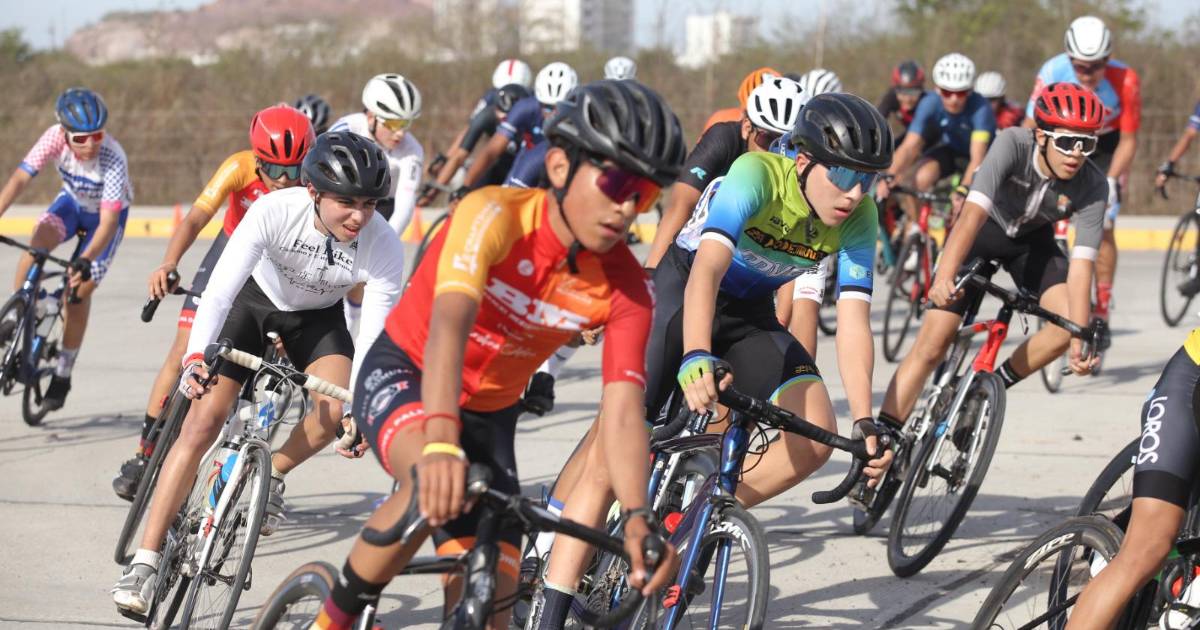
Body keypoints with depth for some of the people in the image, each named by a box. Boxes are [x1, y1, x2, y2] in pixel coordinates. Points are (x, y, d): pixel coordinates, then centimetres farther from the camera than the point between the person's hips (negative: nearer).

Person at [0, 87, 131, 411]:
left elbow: (108, 222, -40)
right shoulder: (56, 137, -29)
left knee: (78, 291, -7)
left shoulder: (113, 160, -38)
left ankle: (63, 374, 9)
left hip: (107, 213, -3)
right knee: (40, 238, -29)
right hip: (72, 201, 3)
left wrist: (86, 261, -53)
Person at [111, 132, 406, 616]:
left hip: (318, 317, 1)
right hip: (254, 299, -1)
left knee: (336, 411, -27)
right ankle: (144, 563, -10)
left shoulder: (383, 247, -31)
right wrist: (196, 356, -53)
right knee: (204, 419, -14)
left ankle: (272, 475, 7)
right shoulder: (275, 211, -35)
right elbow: (220, 289, -39)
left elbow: (373, 338, -28)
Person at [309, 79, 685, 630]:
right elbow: (450, 320, -45)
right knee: (437, 485, -38)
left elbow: (622, 410, -26)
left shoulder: (625, 288, -17)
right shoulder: (495, 216, -29)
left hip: (488, 414, 5)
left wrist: (637, 517, -45)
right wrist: (441, 443, -61)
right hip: (403, 375, -5)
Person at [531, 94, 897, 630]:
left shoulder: (858, 218, -17)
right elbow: (707, 269, -45)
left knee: (816, 436, -18)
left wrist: (866, 424, -31)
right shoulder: (756, 175, -31)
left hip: (751, 315, 5)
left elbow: (853, 323, -19)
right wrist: (696, 358, -61)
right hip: (680, 294, -5)